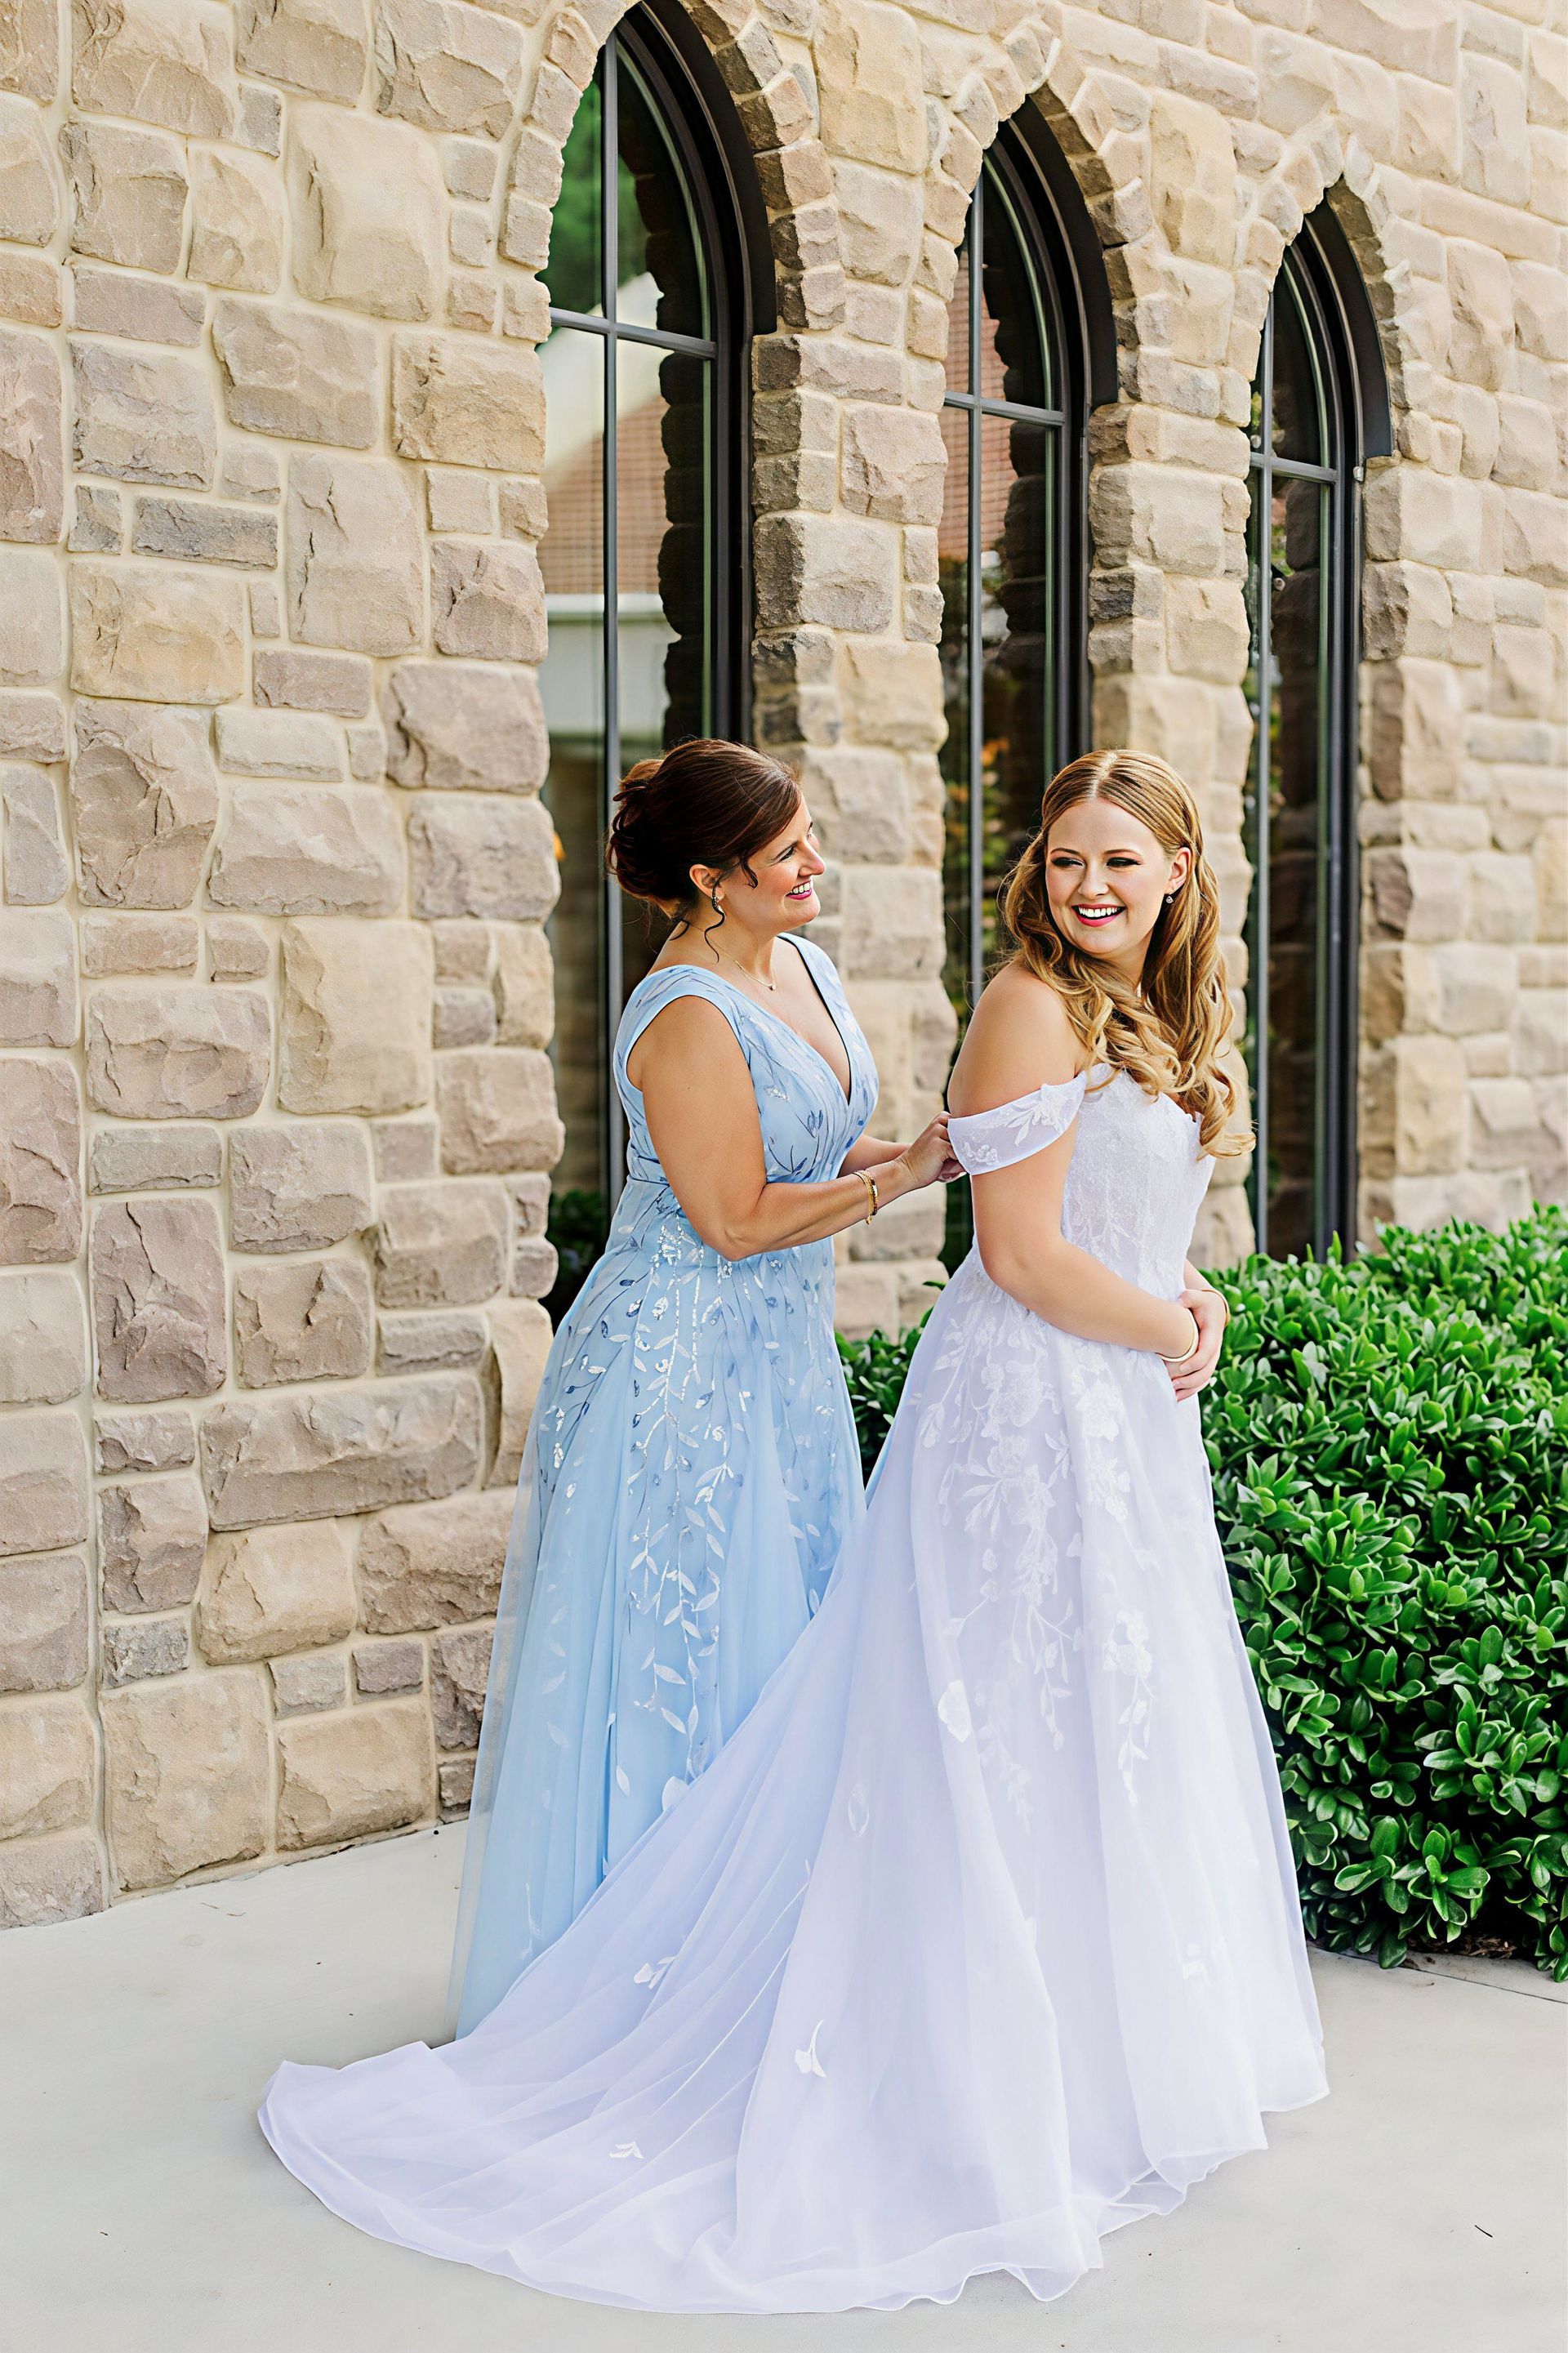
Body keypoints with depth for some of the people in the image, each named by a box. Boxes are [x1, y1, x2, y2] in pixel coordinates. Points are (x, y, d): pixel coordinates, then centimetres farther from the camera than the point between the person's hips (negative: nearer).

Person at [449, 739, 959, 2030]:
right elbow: (737, 1220, -21)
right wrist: (904, 1174, -14)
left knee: (787, 1630, 15)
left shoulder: (800, 964, 8)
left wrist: (916, 1150, -2)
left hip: (783, 1359, 9)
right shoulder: (687, 1018, -20)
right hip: (683, 1363, -9)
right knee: (680, 1653, -1)